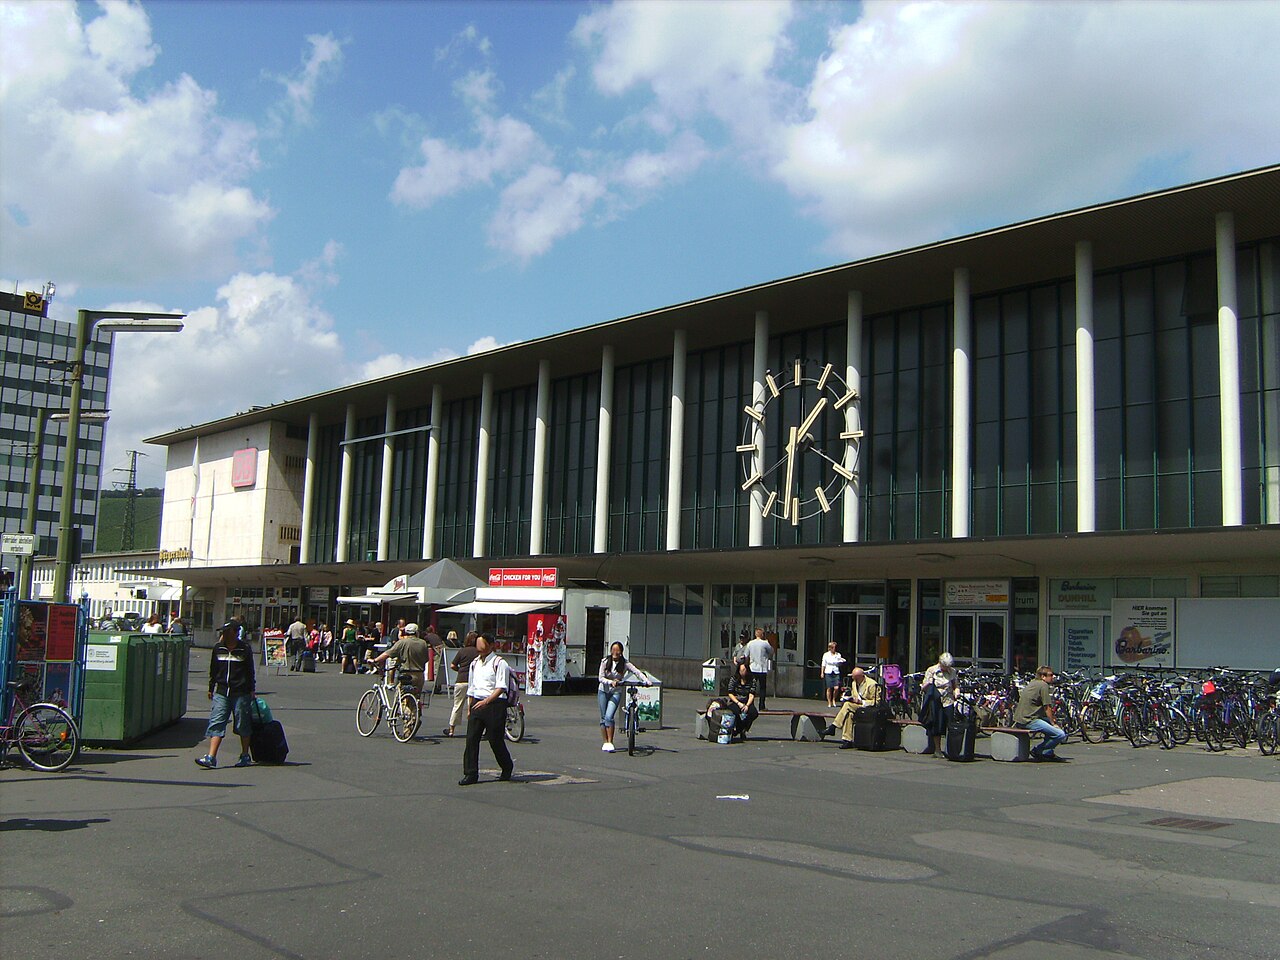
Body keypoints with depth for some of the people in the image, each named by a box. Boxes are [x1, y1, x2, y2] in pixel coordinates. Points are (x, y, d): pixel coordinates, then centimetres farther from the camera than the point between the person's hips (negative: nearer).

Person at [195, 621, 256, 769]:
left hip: (241, 693, -3)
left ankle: (245, 756, 19)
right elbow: (213, 670, 15)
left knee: (243, 725, 6)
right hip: (221, 692, 3)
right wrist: (211, 689, 16)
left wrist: (251, 690, 2)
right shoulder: (218, 648, 8)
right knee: (216, 724, -7)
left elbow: (250, 671, 4)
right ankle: (211, 758, -11)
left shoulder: (245, 649, -1)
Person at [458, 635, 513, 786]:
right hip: (477, 704, 6)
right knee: (471, 739, -2)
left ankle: (506, 769, 24)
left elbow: (501, 688, -14)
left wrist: (486, 701, -24)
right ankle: (470, 774, 3)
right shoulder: (474, 663, 14)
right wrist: (470, 708, 19)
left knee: (495, 740, 1)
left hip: (495, 704, -6)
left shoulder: (499, 663, -8)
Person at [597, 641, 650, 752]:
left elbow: (637, 672, -17)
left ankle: (610, 742, -9)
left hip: (616, 692, -2)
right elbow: (601, 678, -11)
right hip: (603, 691, 2)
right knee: (603, 717, 2)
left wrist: (646, 681, -34)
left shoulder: (625, 664, -8)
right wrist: (611, 682, -29)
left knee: (609, 717, -16)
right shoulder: (605, 662, -6)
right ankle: (605, 742, 12)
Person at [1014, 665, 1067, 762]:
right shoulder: (1043, 685, -7)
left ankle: (1048, 753, 26)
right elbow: (1047, 708, -8)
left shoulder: (1032, 683, 21)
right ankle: (1037, 751, -2)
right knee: (1061, 735, -14)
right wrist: (1053, 723, 7)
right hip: (1029, 721, -10)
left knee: (1050, 721, 28)